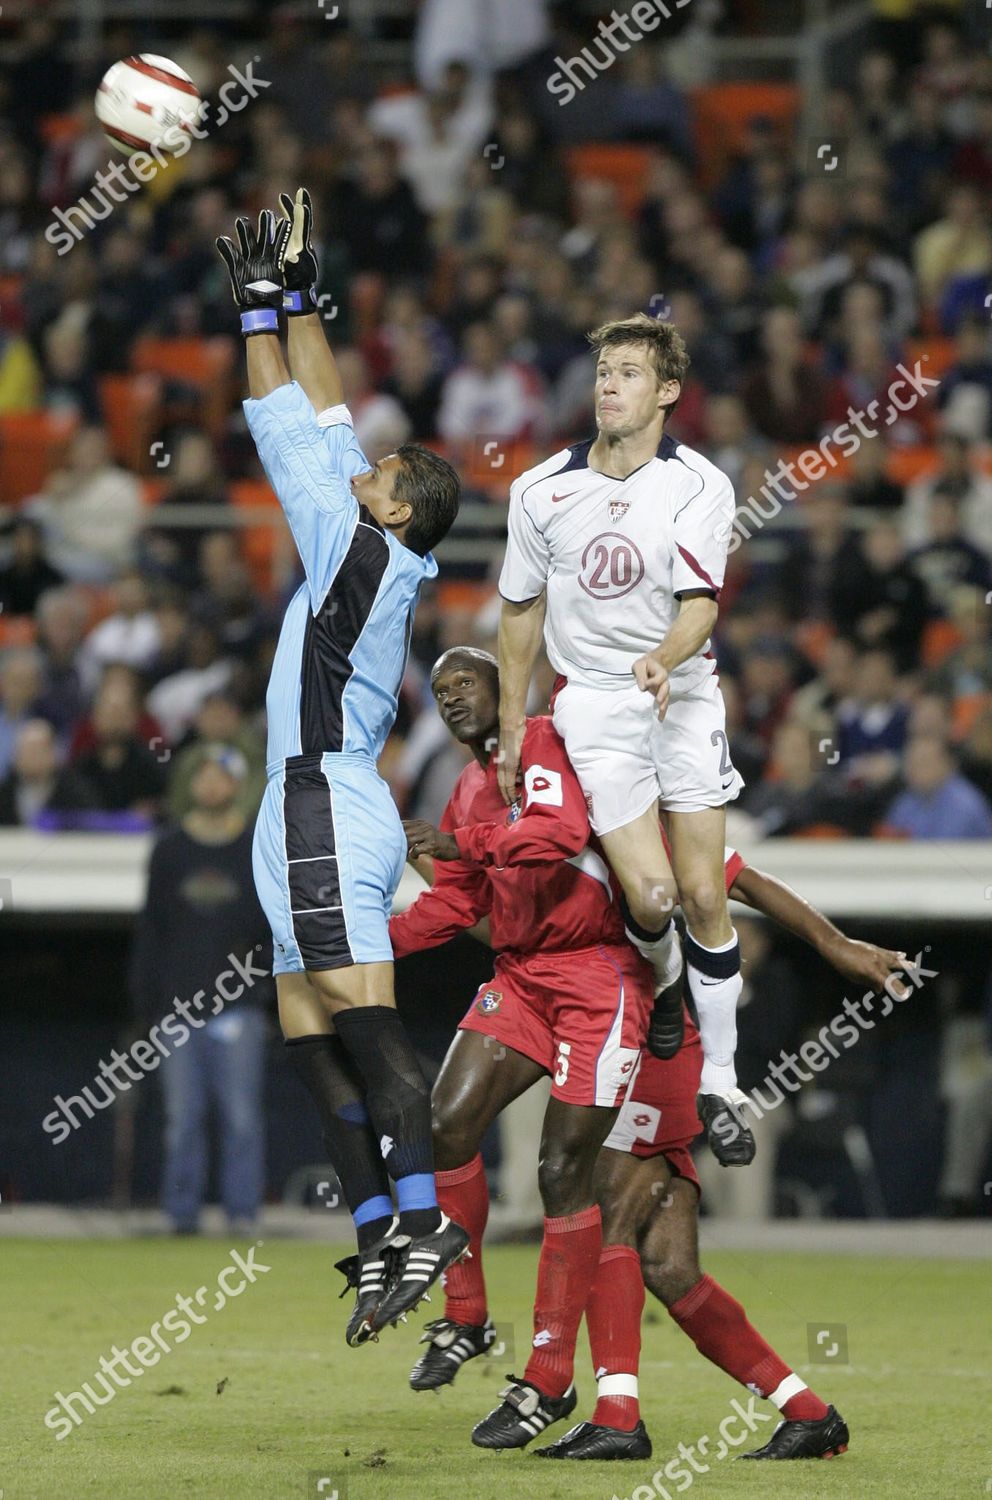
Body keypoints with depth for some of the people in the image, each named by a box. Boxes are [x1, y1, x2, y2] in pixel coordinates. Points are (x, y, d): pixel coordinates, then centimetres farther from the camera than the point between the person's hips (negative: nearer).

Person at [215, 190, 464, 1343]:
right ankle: (378, 1238, 3)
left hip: (329, 818, -10)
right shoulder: (370, 559, 15)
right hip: (315, 822, 10)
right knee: (314, 1041, 6)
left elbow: (291, 437, -5)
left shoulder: (361, 552, -7)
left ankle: (421, 1218, -20)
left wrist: (259, 307, 2)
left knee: (364, 1026, -15)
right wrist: (297, 302, 22)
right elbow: (323, 431, 21)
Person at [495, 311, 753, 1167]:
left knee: (704, 896, -5)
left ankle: (721, 1087, 7)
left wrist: (665, 658, -36)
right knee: (650, 896, -14)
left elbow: (700, 600, -14)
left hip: (682, 694, 0)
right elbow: (522, 610, 11)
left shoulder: (701, 487, -6)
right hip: (594, 702, 0)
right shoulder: (542, 491, 0)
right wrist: (510, 727, 12)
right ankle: (660, 978, 23)